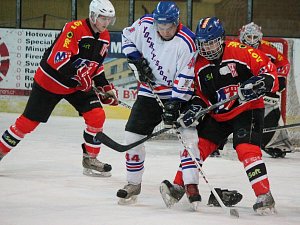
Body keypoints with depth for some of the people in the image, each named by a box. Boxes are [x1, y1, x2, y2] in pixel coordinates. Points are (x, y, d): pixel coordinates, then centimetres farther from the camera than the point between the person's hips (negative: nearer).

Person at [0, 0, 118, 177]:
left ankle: (90, 159, 4)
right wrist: (78, 73, -39)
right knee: (28, 122, -1)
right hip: (49, 82, -6)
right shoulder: (74, 29, -25)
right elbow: (58, 58, -32)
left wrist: (105, 87, 7)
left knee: (97, 116, -9)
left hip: (78, 85, 6)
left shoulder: (105, 38, 1)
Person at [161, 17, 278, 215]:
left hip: (247, 109, -6)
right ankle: (183, 186, 13)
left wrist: (260, 83, -34)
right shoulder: (200, 65, 2)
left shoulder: (240, 52, -16)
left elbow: (269, 69, -16)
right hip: (218, 115, 6)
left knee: (246, 149, -22)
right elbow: (200, 93, 11)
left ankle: (265, 196, -19)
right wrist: (195, 108, -8)